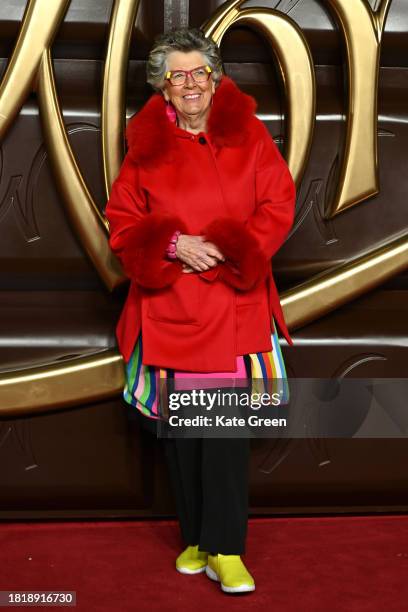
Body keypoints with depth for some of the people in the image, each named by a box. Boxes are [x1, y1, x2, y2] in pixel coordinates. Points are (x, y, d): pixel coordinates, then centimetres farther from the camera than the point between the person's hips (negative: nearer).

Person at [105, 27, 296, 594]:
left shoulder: (247, 134, 5)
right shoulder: (146, 145, 6)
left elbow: (277, 207, 1)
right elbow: (123, 223, 6)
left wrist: (227, 250, -13)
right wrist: (174, 244, -12)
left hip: (234, 303, -1)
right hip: (168, 307, 2)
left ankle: (225, 552, -1)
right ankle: (197, 538, 21)